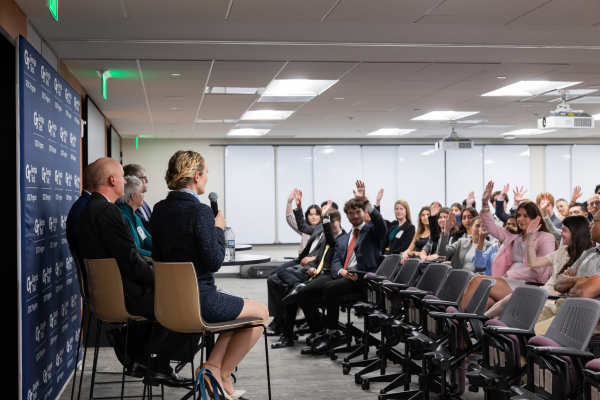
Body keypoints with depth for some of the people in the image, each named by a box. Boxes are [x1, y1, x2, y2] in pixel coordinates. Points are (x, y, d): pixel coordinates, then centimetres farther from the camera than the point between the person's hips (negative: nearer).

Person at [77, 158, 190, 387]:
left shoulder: (89, 210, 12)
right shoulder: (108, 211, -20)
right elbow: (130, 260, -22)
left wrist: (156, 279, 10)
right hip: (124, 296, -10)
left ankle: (138, 359, 24)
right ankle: (160, 367, 4)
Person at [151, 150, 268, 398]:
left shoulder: (159, 209, 5)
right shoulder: (199, 211, -19)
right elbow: (214, 262, -18)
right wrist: (219, 229, -4)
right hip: (199, 299, -8)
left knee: (237, 309, 29)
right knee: (261, 313, 12)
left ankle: (213, 367, 16)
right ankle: (220, 375, 12)